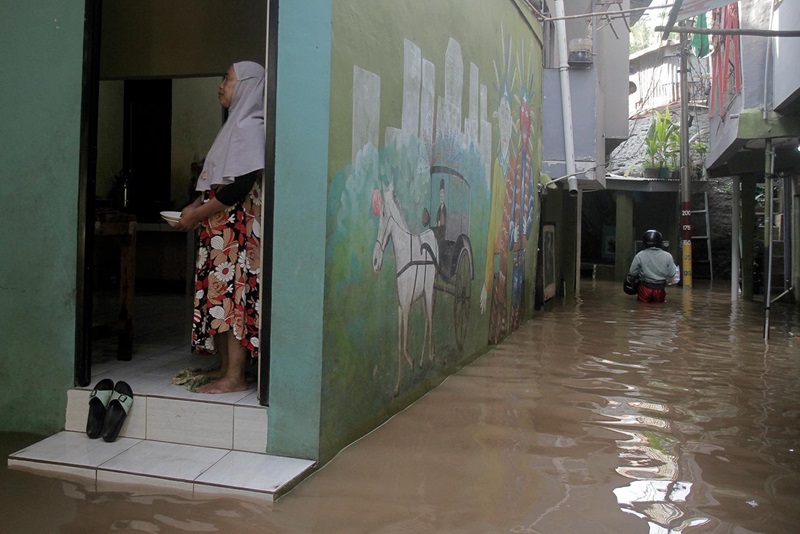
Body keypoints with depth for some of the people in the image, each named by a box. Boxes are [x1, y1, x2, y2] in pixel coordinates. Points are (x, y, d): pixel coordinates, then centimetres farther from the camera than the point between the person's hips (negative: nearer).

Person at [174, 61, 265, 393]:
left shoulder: (249, 127, -11)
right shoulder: (236, 125, 19)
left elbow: (242, 185, -20)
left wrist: (198, 214, -14)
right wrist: (196, 205, 9)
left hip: (235, 224, -10)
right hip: (221, 225, 10)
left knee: (232, 294, -8)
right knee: (220, 294, 10)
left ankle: (235, 377, -4)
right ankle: (225, 367, 17)